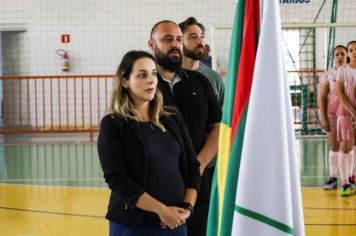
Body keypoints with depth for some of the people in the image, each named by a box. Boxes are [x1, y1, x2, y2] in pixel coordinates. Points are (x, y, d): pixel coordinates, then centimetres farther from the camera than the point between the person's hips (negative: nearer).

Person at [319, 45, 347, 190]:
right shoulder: (328, 75, 3)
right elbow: (322, 97, 2)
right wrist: (323, 118, -5)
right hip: (333, 114, 1)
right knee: (334, 147, 4)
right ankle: (333, 179, 7)